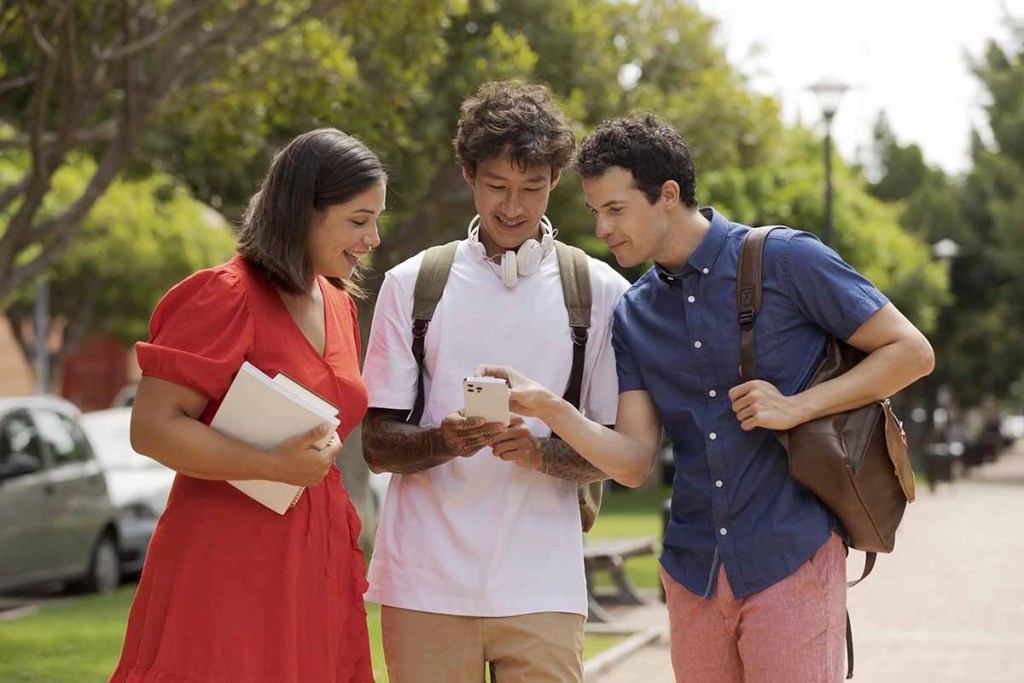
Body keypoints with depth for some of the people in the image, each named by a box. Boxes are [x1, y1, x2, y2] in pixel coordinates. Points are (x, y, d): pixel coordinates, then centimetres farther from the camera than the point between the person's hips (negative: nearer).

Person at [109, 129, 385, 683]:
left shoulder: (338, 304, 14)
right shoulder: (226, 296, -11)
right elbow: (152, 428, -16)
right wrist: (276, 466, -21)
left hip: (316, 565, 8)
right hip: (229, 565, -7)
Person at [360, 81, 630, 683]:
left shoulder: (600, 292, 6)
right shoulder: (412, 285, 7)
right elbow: (377, 445, 5)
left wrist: (541, 453, -15)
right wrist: (443, 441, -16)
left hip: (542, 586, 0)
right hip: (424, 583, 1)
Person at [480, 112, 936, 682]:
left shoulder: (785, 260, -6)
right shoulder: (635, 315, 10)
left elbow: (912, 352, -4)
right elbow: (634, 463, 3)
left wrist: (798, 407, -14)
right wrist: (548, 408, -13)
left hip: (790, 560, -5)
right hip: (693, 568, 5)